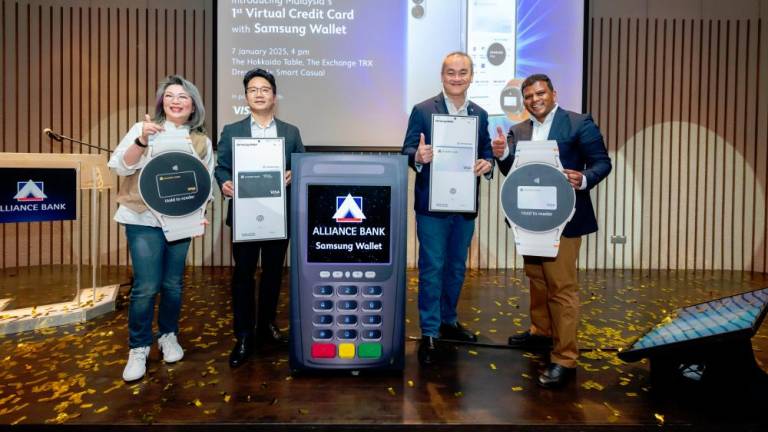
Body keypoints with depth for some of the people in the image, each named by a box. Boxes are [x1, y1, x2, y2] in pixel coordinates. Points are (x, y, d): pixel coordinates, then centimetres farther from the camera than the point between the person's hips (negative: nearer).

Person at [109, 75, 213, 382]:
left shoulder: (202, 142, 8)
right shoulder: (143, 129, 1)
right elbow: (120, 166, -7)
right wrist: (142, 141, -23)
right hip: (143, 219, -2)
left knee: (173, 284, 9)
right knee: (146, 286, -6)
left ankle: (169, 336, 30)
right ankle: (138, 348, 12)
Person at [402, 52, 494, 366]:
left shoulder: (480, 114, 10)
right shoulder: (423, 110, -3)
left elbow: (486, 152, 11)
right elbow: (407, 151, -7)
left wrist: (487, 164, -12)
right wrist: (418, 156, -29)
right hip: (432, 204, -5)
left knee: (456, 267, 15)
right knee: (431, 268, -1)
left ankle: (448, 321, 33)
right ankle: (429, 333, 9)